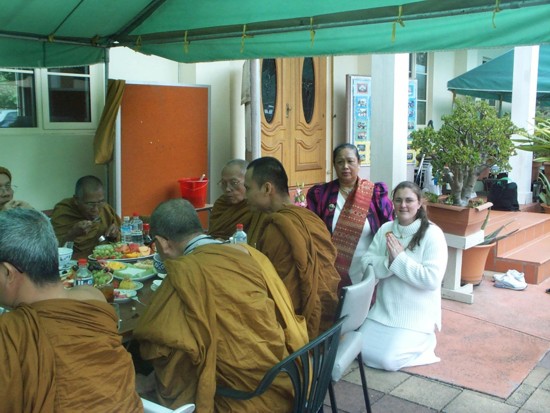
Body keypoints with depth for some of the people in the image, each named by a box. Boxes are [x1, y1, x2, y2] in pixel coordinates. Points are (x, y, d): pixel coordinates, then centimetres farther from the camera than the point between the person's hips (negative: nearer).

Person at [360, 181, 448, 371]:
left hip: (416, 314, -5)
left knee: (389, 359, -16)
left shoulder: (432, 234, -13)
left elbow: (432, 279, -22)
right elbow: (366, 265, -4)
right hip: (383, 309, 5)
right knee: (361, 351, -4)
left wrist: (399, 258, -22)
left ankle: (423, 341, 12)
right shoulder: (385, 229, 2)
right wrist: (389, 260, -22)